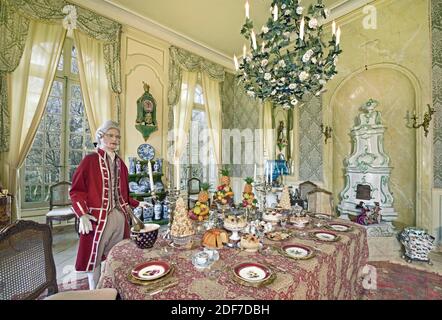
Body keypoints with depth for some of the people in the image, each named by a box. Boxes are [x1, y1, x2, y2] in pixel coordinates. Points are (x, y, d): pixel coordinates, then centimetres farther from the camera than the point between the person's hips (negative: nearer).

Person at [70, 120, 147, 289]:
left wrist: (137, 204, 13)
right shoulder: (90, 160, -5)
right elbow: (76, 190, -8)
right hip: (98, 218, -5)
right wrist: (82, 215, -18)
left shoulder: (120, 163, 12)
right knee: (94, 258, 9)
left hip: (120, 218, 5)